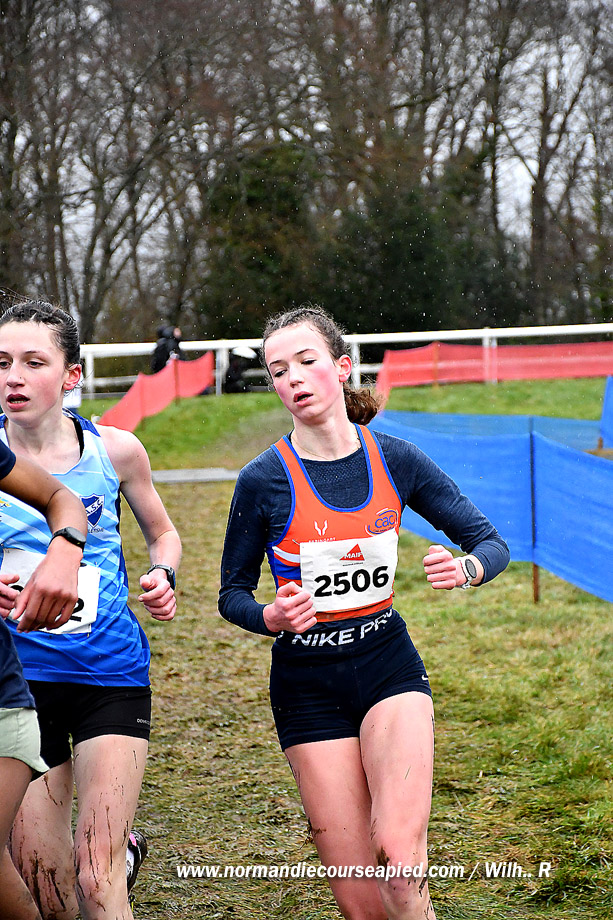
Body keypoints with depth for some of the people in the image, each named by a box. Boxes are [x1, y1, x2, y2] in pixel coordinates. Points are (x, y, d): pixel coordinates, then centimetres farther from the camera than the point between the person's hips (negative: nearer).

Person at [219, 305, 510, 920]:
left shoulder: (395, 461, -1)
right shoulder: (263, 481, -7)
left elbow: (492, 543, 5)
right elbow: (232, 596, 4)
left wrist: (465, 568, -18)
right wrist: (273, 618, -18)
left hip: (388, 664, 1)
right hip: (307, 682, -1)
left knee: (398, 858, -23)